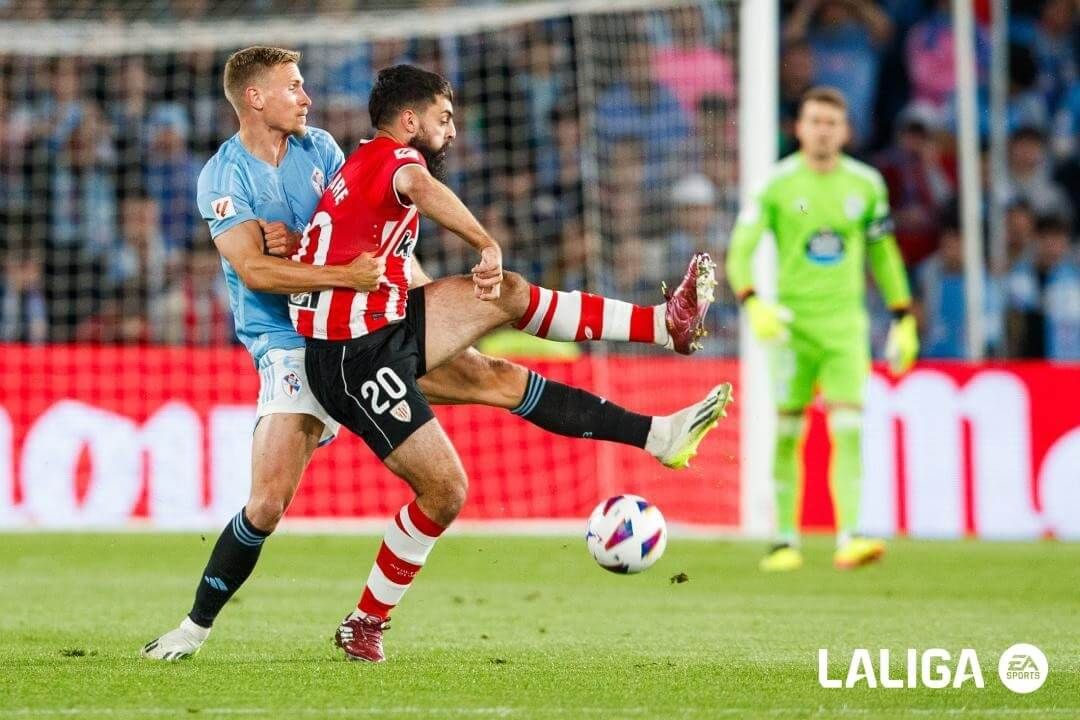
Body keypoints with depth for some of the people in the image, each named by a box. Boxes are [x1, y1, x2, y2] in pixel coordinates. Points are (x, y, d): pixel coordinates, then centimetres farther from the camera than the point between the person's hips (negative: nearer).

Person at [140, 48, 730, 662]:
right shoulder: (224, 177, -10)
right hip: (293, 351, -5)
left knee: (498, 378, -2)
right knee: (268, 501, -17)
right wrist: (346, 275, -32)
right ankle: (196, 626, 0)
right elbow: (253, 269, -23)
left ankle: (656, 435, -4)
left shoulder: (319, 148, 7)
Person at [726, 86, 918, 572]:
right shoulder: (777, 183, -2)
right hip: (793, 322, -1)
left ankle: (848, 539, -15)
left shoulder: (865, 184, 6)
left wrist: (903, 320, 13)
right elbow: (740, 250, -3)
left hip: (845, 322, 1)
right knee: (787, 432, 0)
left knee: (848, 430, -11)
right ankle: (785, 541, 11)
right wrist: (753, 305, -20)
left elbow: (883, 254, 17)